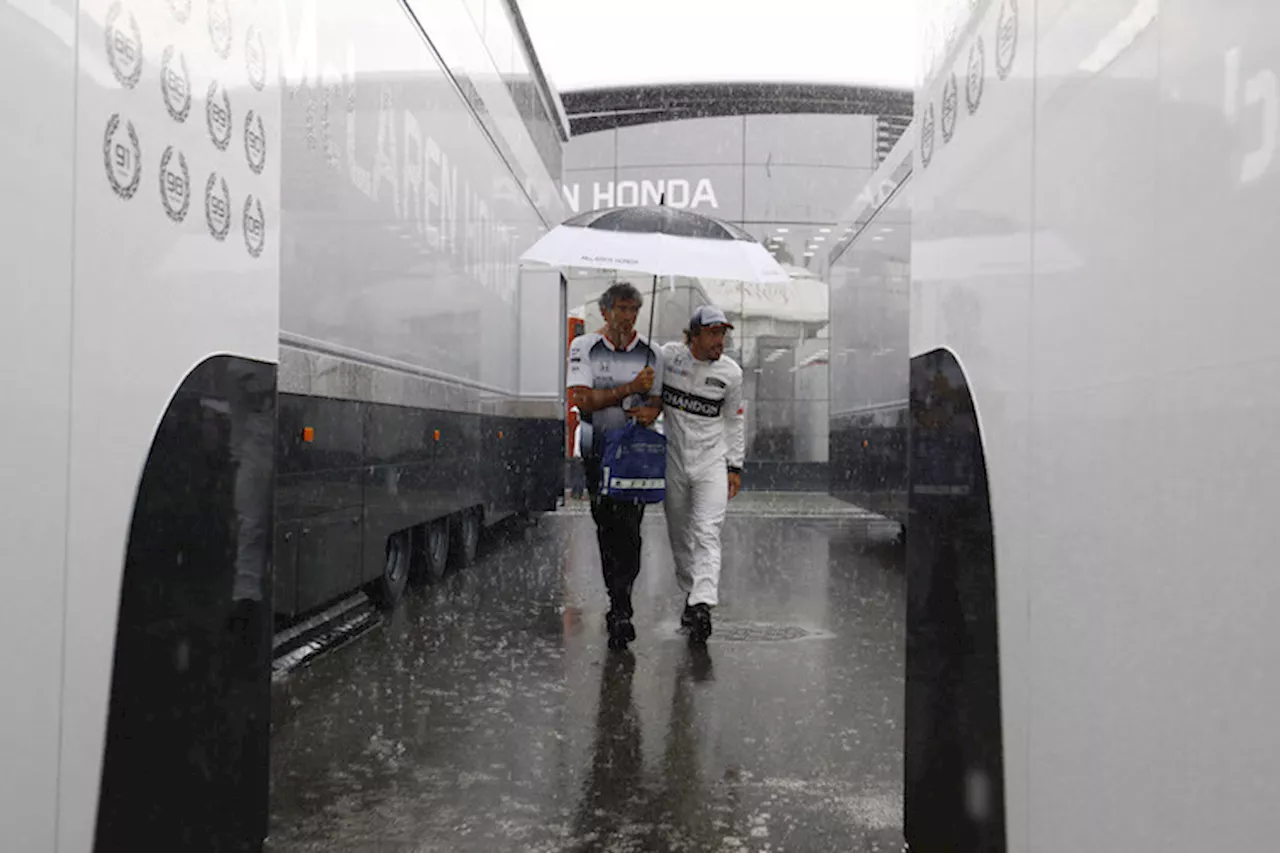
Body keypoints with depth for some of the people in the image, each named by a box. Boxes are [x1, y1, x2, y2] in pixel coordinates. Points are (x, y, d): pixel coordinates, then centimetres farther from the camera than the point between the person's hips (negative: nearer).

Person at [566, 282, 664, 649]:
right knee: (606, 527, 8)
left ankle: (620, 609, -8)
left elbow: (657, 399, 10)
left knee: (629, 529, -10)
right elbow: (581, 399, -11)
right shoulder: (583, 347, 1)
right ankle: (619, 602, 24)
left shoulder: (650, 353, 6)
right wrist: (630, 389, -17)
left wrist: (651, 411, -15)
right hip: (597, 450, 0)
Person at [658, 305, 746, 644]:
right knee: (679, 536, 9)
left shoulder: (730, 372, -2)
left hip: (712, 460, -1)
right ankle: (691, 594, 24)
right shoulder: (667, 355, -6)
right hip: (673, 459, 1)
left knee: (707, 533, -14)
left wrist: (735, 466, 6)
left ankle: (702, 604, -23)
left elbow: (734, 420, 8)